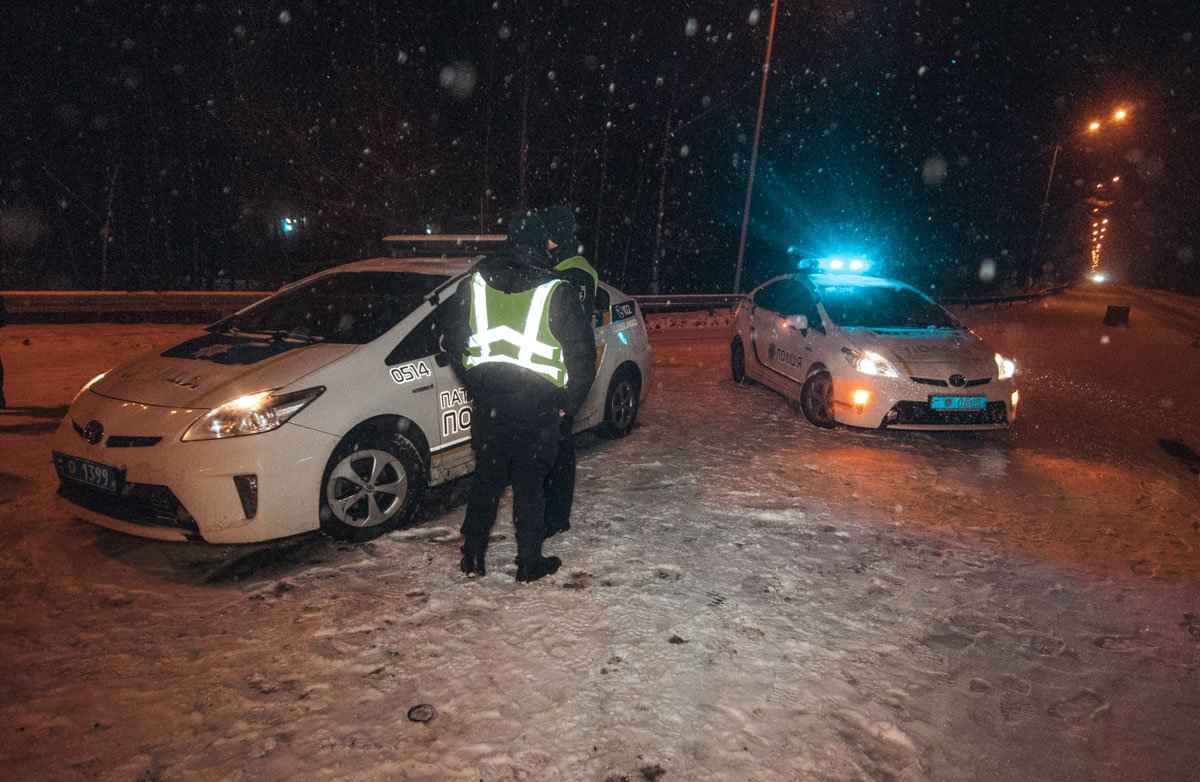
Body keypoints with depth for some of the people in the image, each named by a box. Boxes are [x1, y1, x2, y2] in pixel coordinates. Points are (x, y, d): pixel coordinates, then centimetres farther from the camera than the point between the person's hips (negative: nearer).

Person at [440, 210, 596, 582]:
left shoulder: (475, 283, 2)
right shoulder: (556, 292, -9)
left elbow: (451, 340, 11)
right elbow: (583, 355, -7)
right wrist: (568, 402, 5)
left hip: (488, 405, 4)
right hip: (537, 408, -3)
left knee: (486, 477, 16)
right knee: (529, 483, 8)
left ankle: (472, 555, 23)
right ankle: (529, 562, 17)